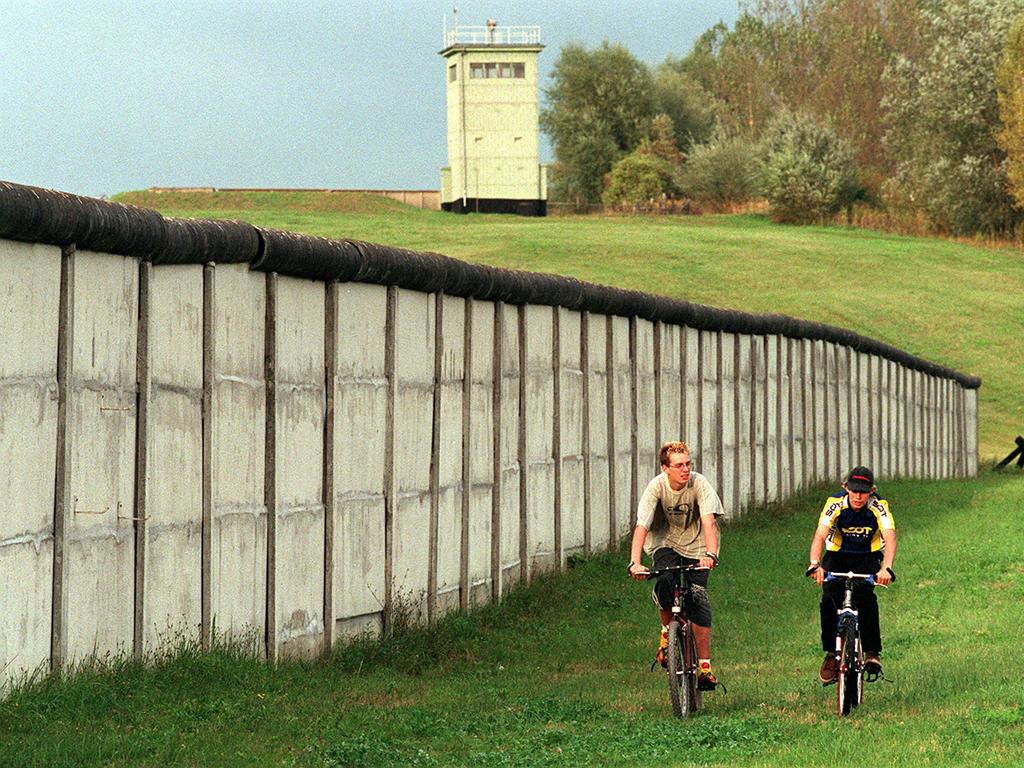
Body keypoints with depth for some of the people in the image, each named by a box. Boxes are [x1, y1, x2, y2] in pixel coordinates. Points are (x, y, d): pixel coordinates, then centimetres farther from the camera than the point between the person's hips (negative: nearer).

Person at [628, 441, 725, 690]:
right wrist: (635, 563, -43)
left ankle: (704, 665, -12)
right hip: (665, 543, 0)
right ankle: (667, 630, -1)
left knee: (698, 599, -17)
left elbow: (708, 521, -31)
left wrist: (710, 554, -49)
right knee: (665, 583, -30)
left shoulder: (699, 483, -20)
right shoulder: (657, 487, -20)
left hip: (695, 546, 0)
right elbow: (641, 526, -28)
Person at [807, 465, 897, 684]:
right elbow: (820, 535, -36)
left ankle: (873, 652, -19)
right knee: (829, 600, -22)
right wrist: (814, 565, -55)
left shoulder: (879, 508, -24)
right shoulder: (835, 504, -24)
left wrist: (886, 569, -56)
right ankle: (831, 654, -7)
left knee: (865, 597, -28)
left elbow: (890, 538, -37)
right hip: (838, 556, 1)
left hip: (868, 558, -1)